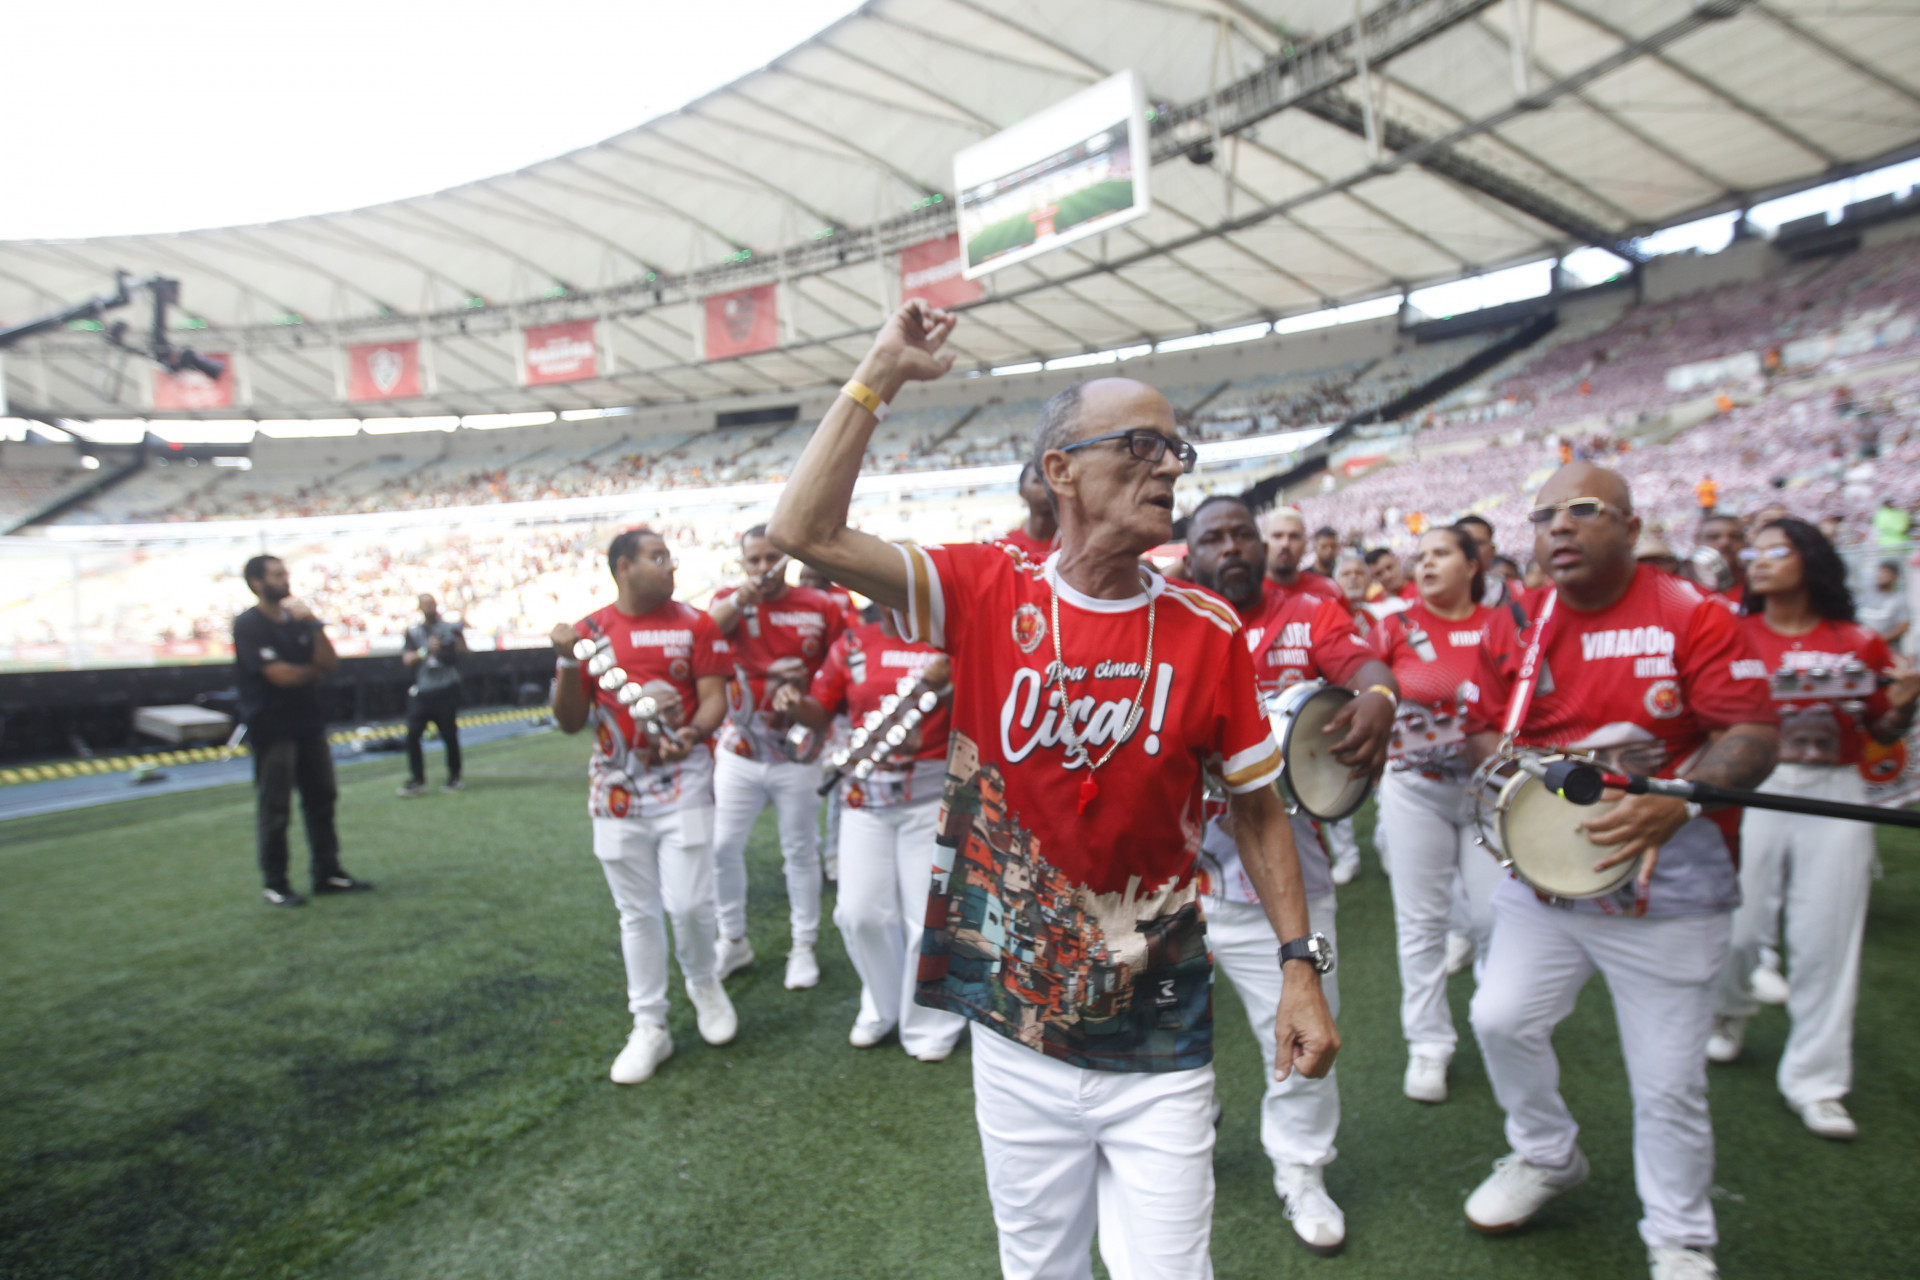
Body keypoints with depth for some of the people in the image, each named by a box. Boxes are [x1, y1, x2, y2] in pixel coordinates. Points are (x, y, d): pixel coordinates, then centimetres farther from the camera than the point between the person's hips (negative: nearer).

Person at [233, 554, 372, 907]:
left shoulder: (298, 620, 12)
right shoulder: (248, 626, -9)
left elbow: (330, 664, 1)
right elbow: (280, 674, -18)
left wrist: (314, 624, -10)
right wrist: (313, 671, 1)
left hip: (309, 724, 7)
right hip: (272, 729, -7)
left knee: (322, 799, 10)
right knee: (274, 810, -1)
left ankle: (327, 872, 19)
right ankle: (274, 883, 10)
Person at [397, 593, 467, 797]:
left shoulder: (449, 628, 3)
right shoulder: (413, 631, 11)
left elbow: (462, 649, -14)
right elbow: (407, 658, 0)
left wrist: (459, 635, -33)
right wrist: (426, 650, -17)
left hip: (446, 690, -3)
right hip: (421, 692, 3)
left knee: (450, 735, 0)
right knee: (412, 734, -4)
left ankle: (454, 777, 15)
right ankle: (417, 780, 6)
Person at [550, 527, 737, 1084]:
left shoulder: (695, 624, -1)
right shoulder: (589, 631, 3)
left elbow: (715, 697, -4)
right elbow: (571, 722, 5)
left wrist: (692, 733, -24)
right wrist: (568, 663, -11)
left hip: (683, 782, -2)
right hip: (616, 790, 2)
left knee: (688, 903, -5)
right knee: (637, 912, 9)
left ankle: (703, 983, 27)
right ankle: (650, 1027, 23)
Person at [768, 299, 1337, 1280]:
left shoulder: (1207, 633, -6)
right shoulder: (986, 595, -8)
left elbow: (1258, 810, 3)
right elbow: (805, 532, -17)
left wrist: (1299, 964, -3)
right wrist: (880, 375, -14)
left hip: (1160, 1050, 0)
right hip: (1014, 1037, 0)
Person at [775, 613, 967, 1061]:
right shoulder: (852, 644, 6)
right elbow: (822, 712, 10)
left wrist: (944, 686, -28)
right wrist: (794, 703, -11)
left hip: (932, 793, -3)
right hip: (866, 794, 3)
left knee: (928, 914, 2)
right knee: (860, 911, 5)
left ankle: (930, 1024, 25)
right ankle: (882, 1006, 31)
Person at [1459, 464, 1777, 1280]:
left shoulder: (1694, 616, -8)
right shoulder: (1513, 627, 3)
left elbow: (1753, 737, -14)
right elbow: (1483, 733, 9)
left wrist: (1675, 802, -31)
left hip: (1669, 885, -3)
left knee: (1668, 1080, 5)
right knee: (1502, 1017, 2)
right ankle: (1547, 1155, 33)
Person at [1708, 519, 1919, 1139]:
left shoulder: (1859, 644, 5)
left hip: (1835, 795, 1)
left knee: (1826, 940, 3)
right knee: (1739, 924, 3)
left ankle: (1813, 1079, 16)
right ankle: (1730, 1012, 35)